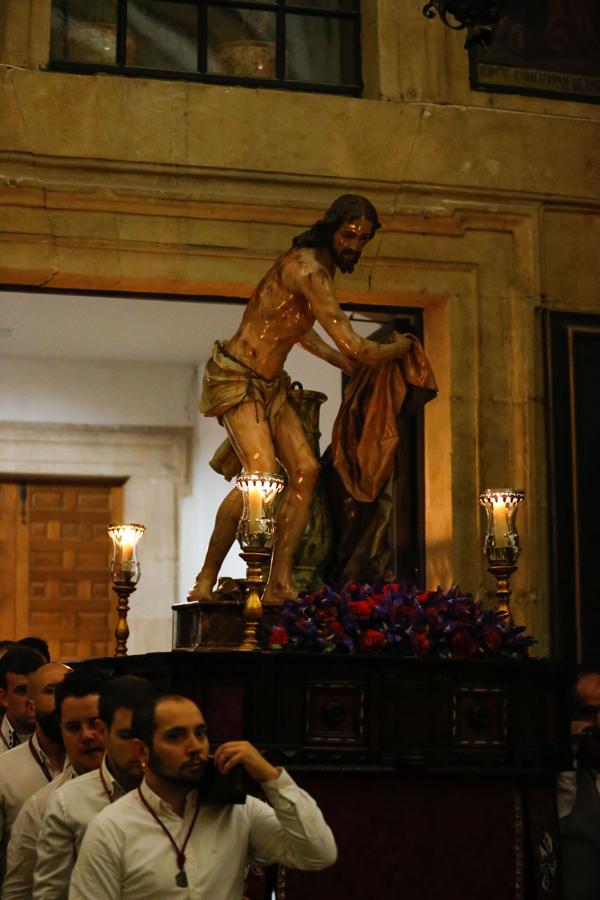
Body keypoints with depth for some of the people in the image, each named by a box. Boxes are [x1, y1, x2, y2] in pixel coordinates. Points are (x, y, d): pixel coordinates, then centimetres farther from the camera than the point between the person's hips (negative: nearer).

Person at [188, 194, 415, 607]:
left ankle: (280, 584, -3)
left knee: (305, 470, -3)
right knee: (263, 474, -24)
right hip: (237, 379, -10)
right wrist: (399, 348, -4)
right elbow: (354, 347, -23)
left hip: (269, 385, 10)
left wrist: (343, 363, 27)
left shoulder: (316, 267, 11)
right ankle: (206, 580, -13)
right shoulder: (308, 270, -22)